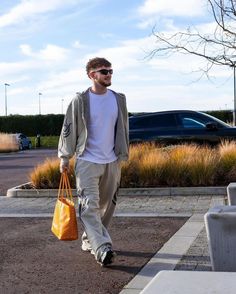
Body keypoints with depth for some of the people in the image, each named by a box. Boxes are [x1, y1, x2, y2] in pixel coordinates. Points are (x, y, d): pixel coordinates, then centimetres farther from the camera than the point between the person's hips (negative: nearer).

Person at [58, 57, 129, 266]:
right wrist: (64, 157, -1)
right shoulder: (80, 100, -5)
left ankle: (89, 240, 28)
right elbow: (69, 130, 0)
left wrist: (123, 154, 13)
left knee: (106, 206, 11)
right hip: (87, 161, -4)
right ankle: (102, 249, -19)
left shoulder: (119, 99, 7)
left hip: (112, 162, 5)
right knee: (90, 206, -14)